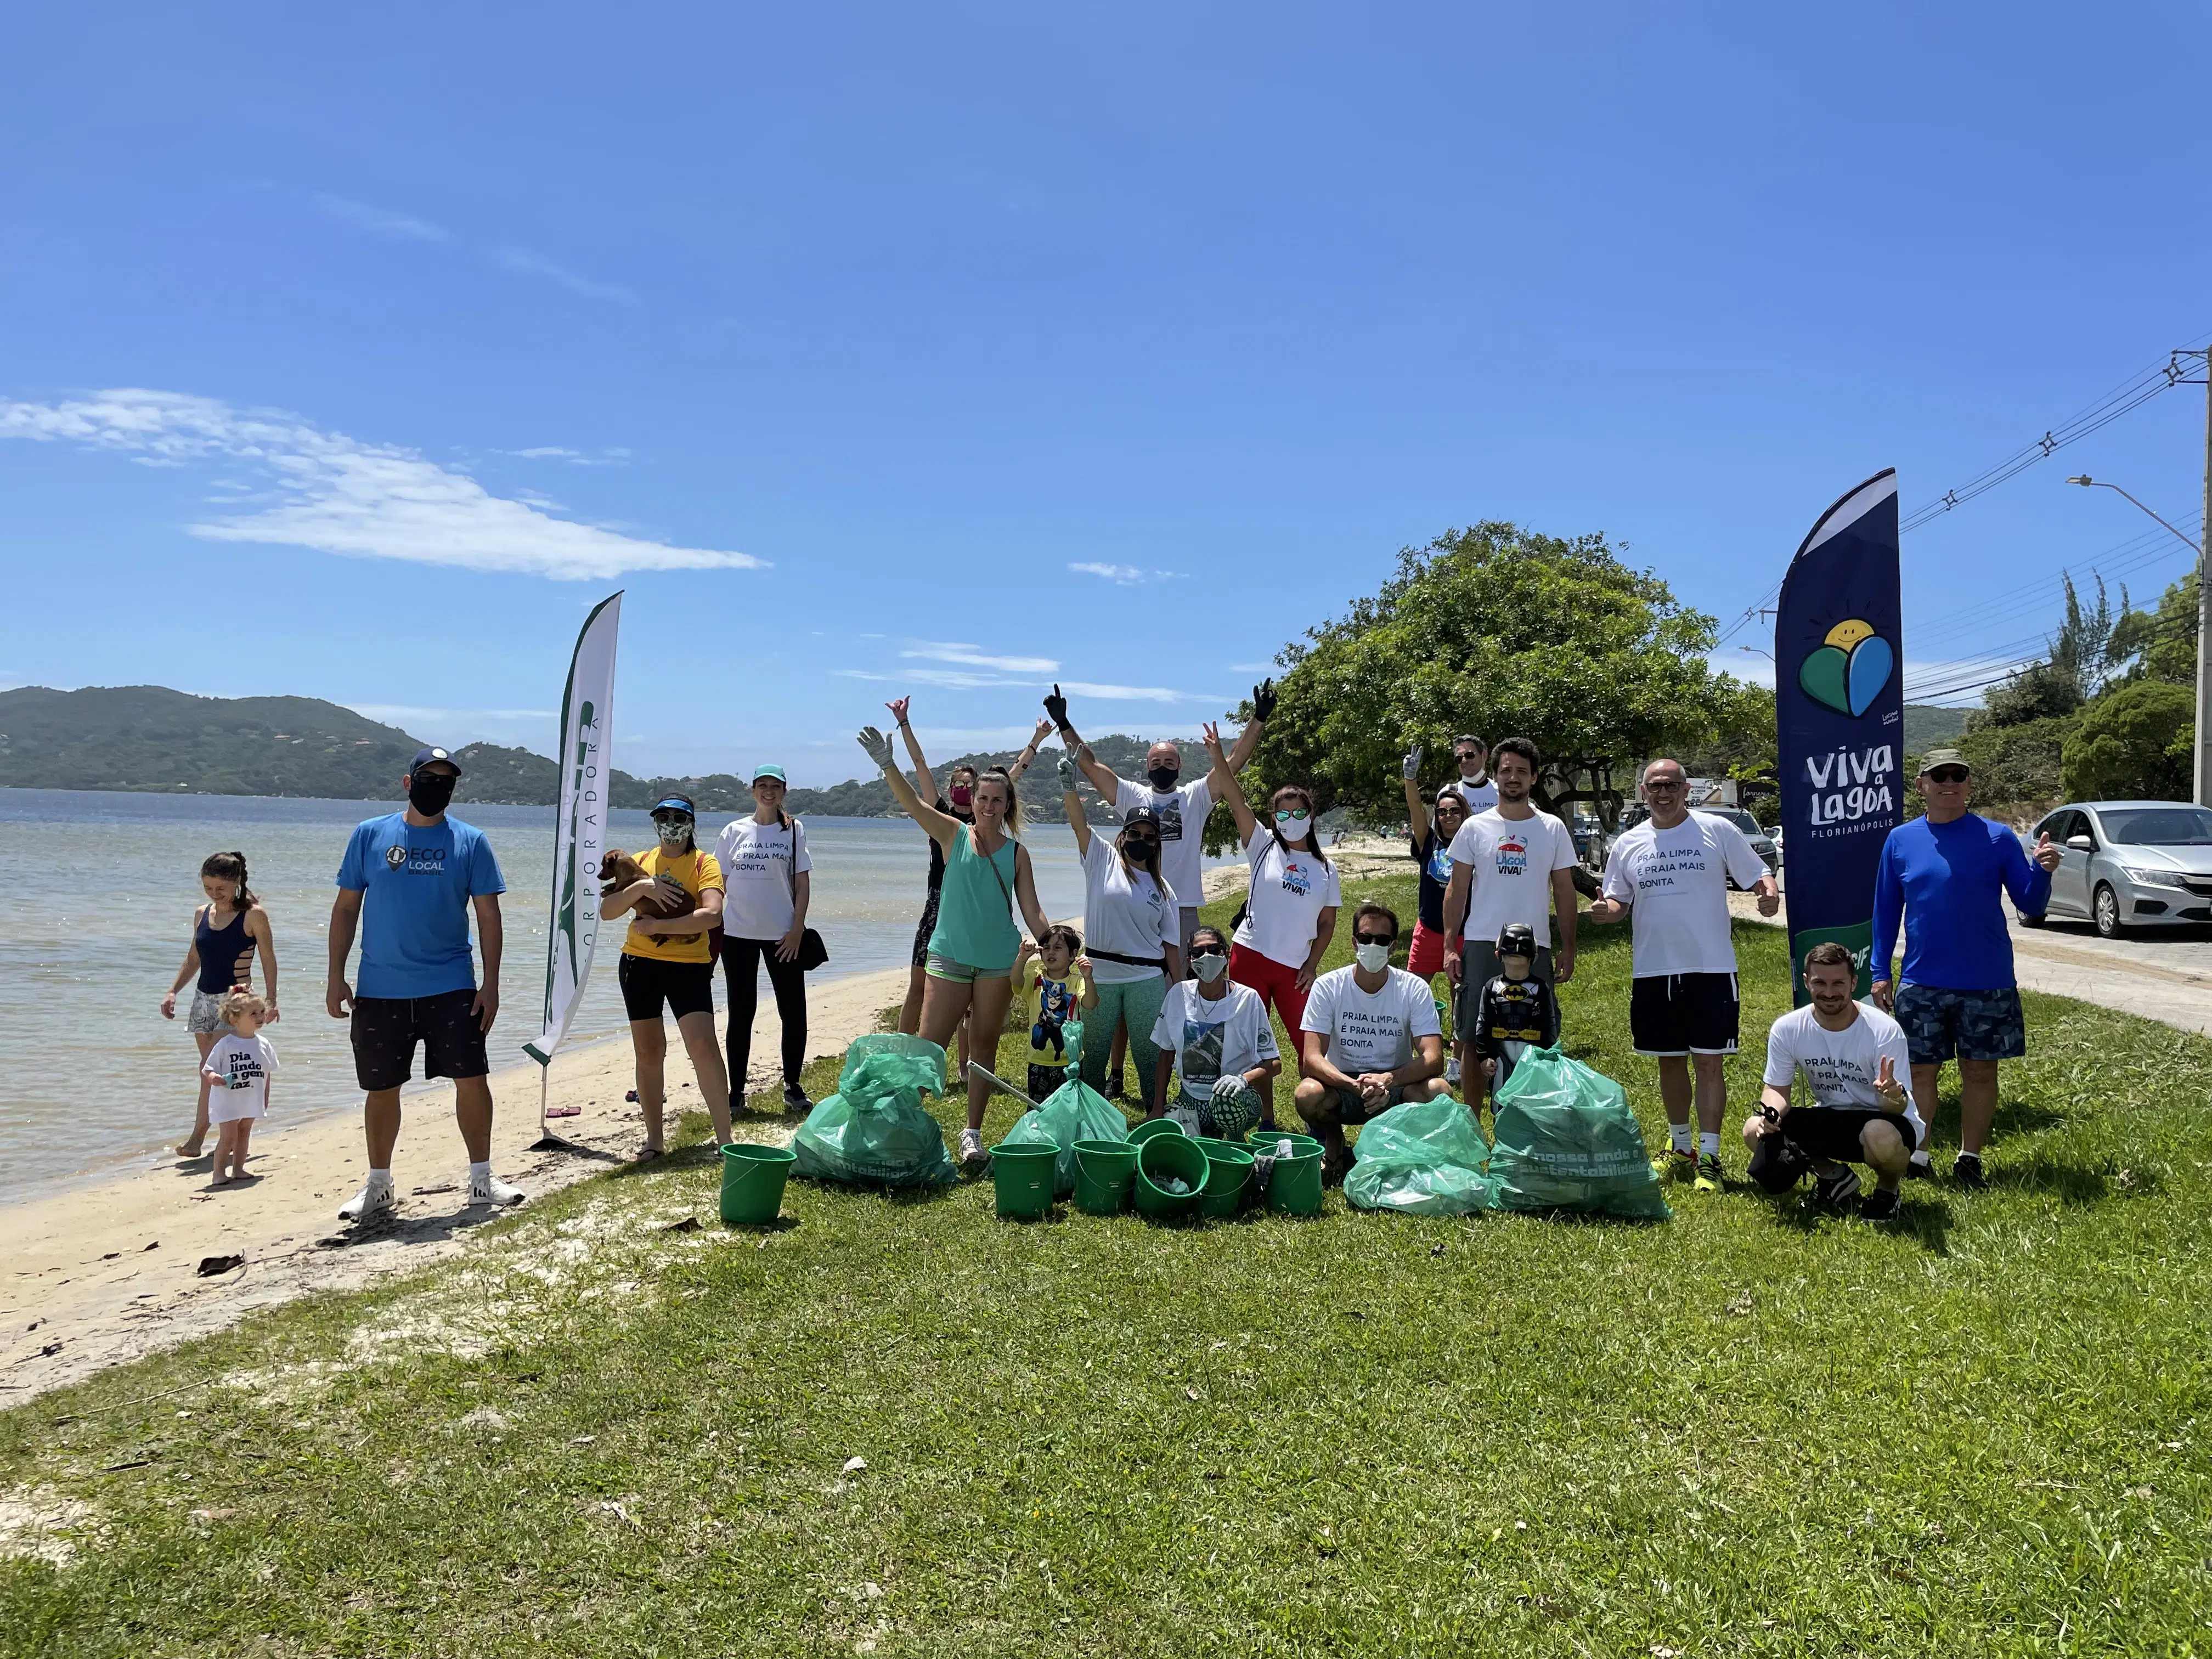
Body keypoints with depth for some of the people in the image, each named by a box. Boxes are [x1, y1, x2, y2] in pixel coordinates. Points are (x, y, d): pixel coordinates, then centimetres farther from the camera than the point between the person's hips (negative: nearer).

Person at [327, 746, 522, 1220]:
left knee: (472, 1078, -1)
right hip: (379, 990, 1)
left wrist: (491, 983, -3)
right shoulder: (370, 835, 3)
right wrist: (336, 977, 0)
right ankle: (378, 1186, 25)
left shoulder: (470, 841, 2)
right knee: (381, 1089, 10)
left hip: (451, 988, 0)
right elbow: (346, 907, 6)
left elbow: (488, 915, 2)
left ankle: (481, 1178, 13)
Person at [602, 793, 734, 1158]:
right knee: (648, 1051, 8)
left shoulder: (705, 864, -2)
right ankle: (655, 1138, 19)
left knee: (704, 1045, -13)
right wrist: (642, 886, -14)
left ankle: (724, 1137, -5)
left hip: (690, 964, -4)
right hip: (639, 963, 4)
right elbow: (606, 911, 2)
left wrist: (657, 926, -18)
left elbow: (712, 915, -19)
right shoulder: (640, 863, 10)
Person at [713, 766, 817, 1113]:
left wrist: (797, 930, -6)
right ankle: (736, 1090, 14)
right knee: (740, 1014, 7)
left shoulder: (794, 830, 3)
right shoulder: (734, 830, 5)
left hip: (782, 935, -1)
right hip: (737, 934, 1)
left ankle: (792, 1087, 14)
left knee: (793, 1013, 1)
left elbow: (803, 885, 2)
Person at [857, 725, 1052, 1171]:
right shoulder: (953, 835, 1)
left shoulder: (1017, 853, 4)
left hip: (999, 960, 2)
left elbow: (1032, 911, 4)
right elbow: (912, 803, -14)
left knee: (985, 1046, 9)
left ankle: (973, 1133, 17)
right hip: (950, 955, -2)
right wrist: (887, 764, -29)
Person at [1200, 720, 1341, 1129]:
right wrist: (1219, 758, -21)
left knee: (1310, 1044, 0)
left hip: (1295, 967, 1)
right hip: (1250, 957, -1)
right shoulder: (1264, 847, 1)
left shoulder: (1324, 869, 7)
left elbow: (1327, 924, 10)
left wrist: (1312, 965, -1)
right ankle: (1265, 1121, 15)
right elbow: (1237, 801, -11)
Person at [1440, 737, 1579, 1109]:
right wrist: (1449, 946, -2)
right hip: (1480, 946, 0)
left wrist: (1567, 947, 3)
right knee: (1473, 1039, 3)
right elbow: (1457, 890, 5)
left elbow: (1564, 891, 9)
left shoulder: (1553, 829, 5)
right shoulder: (1475, 828, 4)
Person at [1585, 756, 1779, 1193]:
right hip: (1652, 971, 3)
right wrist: (1605, 910, -10)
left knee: (1708, 1061, -4)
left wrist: (1769, 891, -21)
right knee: (1670, 1061, 13)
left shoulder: (1717, 830, 0)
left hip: (1711, 967, -3)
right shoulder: (1629, 844, 8)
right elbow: (1619, 903, 13)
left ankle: (1708, 1157, 2)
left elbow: (1757, 875, 2)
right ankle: (1680, 1148, 28)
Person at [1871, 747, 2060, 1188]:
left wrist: (2042, 871, -23)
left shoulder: (1997, 838, -2)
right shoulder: (1901, 841, 2)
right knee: (1921, 1071, 6)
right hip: (1921, 983, 1)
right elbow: (1886, 911, 7)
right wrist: (1881, 972, 4)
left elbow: (2030, 905, -3)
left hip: (1987, 982, -1)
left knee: (1980, 1071, 8)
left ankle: (1970, 1159, 21)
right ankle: (1914, 1155, 19)